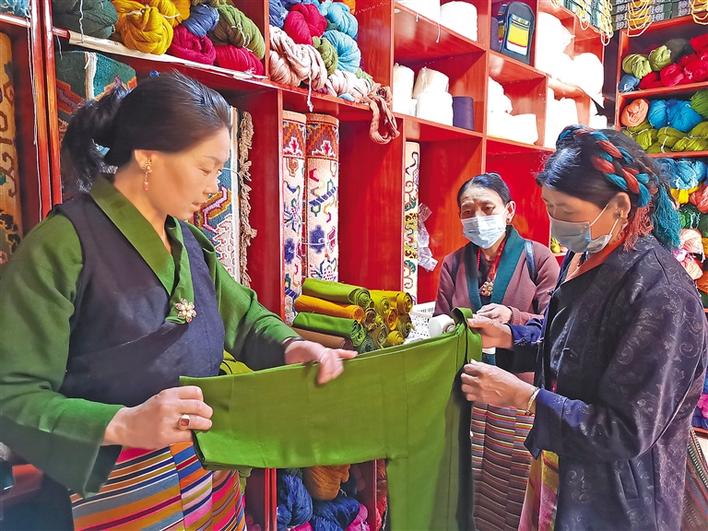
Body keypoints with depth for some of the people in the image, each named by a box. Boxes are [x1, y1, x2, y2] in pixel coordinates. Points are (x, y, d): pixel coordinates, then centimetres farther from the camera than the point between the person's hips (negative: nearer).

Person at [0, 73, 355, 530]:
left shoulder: (188, 240, 4)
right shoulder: (62, 245, -18)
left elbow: (243, 314, 11)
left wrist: (289, 346, -8)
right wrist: (121, 424, -32)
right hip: (115, 494, -6)